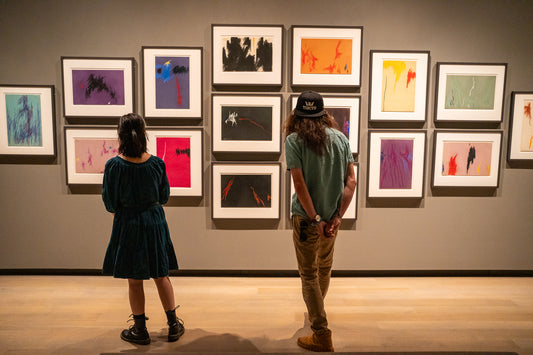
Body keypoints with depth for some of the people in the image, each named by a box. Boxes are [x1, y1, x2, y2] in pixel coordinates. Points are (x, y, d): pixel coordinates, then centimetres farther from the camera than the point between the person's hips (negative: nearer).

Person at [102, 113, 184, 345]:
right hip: (155, 221, 3)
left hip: (128, 224, -2)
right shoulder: (157, 163, -8)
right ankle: (174, 325, 25)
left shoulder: (114, 165, -15)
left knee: (134, 280, 11)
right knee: (161, 276, 15)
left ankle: (140, 330, 25)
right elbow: (164, 197, 1)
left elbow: (110, 203, -8)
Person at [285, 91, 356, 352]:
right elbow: (351, 181, -5)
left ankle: (322, 335, 11)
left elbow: (299, 184, -18)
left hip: (306, 217, -5)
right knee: (324, 268, 24)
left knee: (309, 275, 7)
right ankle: (316, 313, 48)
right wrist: (337, 217, -7)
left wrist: (315, 219, -14)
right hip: (332, 216, 5)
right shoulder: (340, 138, 1)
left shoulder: (293, 140, -11)